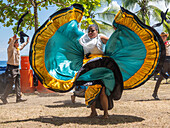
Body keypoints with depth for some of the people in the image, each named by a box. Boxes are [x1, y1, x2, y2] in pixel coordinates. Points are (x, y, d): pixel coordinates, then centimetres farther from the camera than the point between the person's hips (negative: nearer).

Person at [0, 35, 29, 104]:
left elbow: (22, 46, 36)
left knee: (18, 83, 9)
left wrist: (26, 42, 48)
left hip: (16, 68, 9)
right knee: (10, 84, -8)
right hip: (11, 68, -9)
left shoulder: (18, 48, 13)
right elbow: (10, 45, -36)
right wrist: (13, 39, -54)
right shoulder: (11, 48, -12)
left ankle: (18, 98, 14)